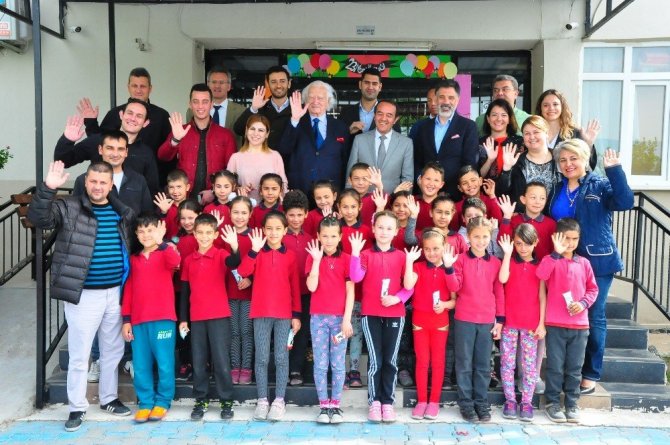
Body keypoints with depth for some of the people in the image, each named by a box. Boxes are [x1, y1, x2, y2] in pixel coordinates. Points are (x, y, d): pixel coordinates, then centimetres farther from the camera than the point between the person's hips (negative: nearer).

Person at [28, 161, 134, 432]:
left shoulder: (123, 213, 8)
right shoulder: (68, 209, -3)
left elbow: (132, 246, 14)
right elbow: (38, 218, -19)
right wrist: (47, 189, -32)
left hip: (115, 293, 4)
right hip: (83, 295, -4)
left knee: (113, 351, 16)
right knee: (79, 355, 4)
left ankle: (109, 398, 34)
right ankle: (77, 407, 20)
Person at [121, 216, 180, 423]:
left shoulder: (165, 254, 1)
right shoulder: (134, 259, 14)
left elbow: (175, 261, -25)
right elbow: (128, 289, 13)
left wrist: (161, 242, -38)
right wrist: (126, 320, 8)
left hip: (163, 318, -4)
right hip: (138, 320, 4)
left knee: (164, 363, 0)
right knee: (140, 365, 8)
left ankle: (162, 402, 15)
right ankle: (145, 403, 20)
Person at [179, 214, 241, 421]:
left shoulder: (221, 255, -2)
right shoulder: (189, 260, 9)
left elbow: (234, 263, -26)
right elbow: (184, 291, 12)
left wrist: (234, 247, -46)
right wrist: (183, 318, 9)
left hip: (219, 316, -3)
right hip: (196, 318, 3)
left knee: (221, 360, -1)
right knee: (199, 361, 9)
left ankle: (226, 401, 10)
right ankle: (201, 400, 20)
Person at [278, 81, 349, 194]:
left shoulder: (340, 127, 9)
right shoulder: (295, 125, 5)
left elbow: (346, 161, 10)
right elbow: (284, 150, -10)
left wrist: (343, 192, 2)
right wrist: (295, 120, -18)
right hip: (298, 192, -1)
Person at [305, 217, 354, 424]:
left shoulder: (346, 259, 1)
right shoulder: (313, 258, 4)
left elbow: (350, 291, -2)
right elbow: (312, 287, -9)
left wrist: (347, 319, -9)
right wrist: (317, 259, -13)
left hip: (340, 318, -1)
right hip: (318, 317, 1)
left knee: (338, 364, 5)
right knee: (320, 364, 5)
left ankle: (335, 405, 15)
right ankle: (324, 406, 13)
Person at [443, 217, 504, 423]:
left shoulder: (495, 263, 5)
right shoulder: (461, 259, -2)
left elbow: (499, 293, 8)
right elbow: (454, 287, -7)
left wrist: (500, 320, 5)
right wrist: (449, 267, -23)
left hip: (488, 321, 2)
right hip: (464, 319, -2)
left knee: (483, 365, 10)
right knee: (465, 364, 6)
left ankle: (482, 403, 20)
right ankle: (466, 403, 15)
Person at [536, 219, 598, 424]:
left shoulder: (584, 263, 8)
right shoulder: (552, 260, -2)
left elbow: (593, 289, 12)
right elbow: (540, 274, -23)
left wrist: (583, 303, -6)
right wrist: (557, 253, -28)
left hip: (580, 324, 3)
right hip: (555, 324, -3)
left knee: (574, 368, 11)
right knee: (555, 367, 4)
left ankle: (572, 404, 23)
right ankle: (552, 403, 17)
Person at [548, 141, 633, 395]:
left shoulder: (600, 185, -3)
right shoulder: (558, 190, 10)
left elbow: (624, 202, -21)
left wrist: (614, 170, -28)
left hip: (597, 261, -4)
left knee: (594, 317, 3)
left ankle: (591, 374, 16)